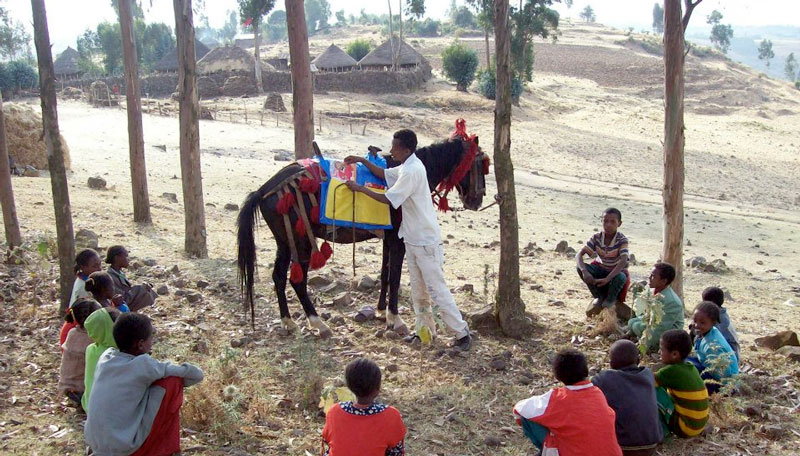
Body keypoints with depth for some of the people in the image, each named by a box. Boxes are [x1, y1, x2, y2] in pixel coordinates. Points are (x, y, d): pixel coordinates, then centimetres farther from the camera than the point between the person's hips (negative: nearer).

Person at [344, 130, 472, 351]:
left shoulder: (412, 171, -22)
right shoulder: (408, 167, 8)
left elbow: (388, 199, -20)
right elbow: (385, 174, 21)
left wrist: (360, 188, -12)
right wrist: (362, 161, 12)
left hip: (426, 241, -10)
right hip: (413, 239, 10)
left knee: (436, 289, -4)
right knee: (418, 289, 16)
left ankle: (462, 333, 4)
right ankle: (425, 329, 27)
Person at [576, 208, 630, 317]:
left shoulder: (622, 240, -23)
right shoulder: (596, 237, -14)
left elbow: (623, 261, -36)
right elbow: (579, 255, -20)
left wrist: (607, 279, -48)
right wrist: (584, 271, -41)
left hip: (617, 271, -3)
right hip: (601, 269, 3)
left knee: (620, 278, -39)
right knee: (580, 267, -24)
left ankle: (609, 301, -5)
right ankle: (600, 297, -4)